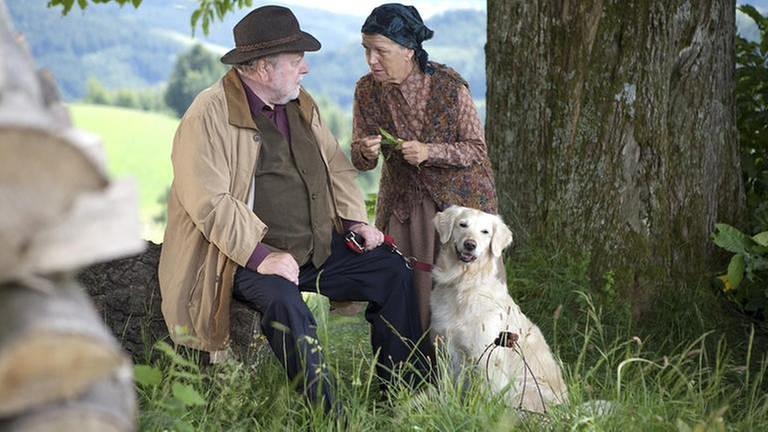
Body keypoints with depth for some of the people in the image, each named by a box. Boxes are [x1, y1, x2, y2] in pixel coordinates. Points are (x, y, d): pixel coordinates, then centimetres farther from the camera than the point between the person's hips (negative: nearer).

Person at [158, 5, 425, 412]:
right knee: (282, 300, -35)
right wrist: (262, 256, -28)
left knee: (392, 270, 1)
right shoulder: (209, 116, -15)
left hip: (315, 248, 8)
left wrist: (355, 219, 4)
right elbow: (209, 203, -22)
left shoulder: (301, 105, 10)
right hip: (247, 257, -8)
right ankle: (326, 413, -25)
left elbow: (336, 165, 20)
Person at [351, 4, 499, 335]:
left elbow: (477, 149, -11)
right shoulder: (367, 90, -8)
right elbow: (359, 160, 0)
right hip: (401, 202, 3)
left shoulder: (449, 86, -18)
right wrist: (365, 152, -25)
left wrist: (428, 152, -27)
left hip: (458, 198, -3)